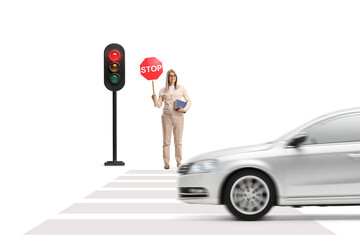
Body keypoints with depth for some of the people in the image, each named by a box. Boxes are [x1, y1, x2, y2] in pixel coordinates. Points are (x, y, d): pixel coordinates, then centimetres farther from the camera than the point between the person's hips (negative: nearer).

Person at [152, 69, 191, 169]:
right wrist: (155, 100, -12)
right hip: (166, 116, 0)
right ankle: (166, 162, 3)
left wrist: (184, 109, -5)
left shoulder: (181, 89, 8)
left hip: (178, 117, 0)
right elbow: (159, 105, 8)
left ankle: (179, 162, 8)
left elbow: (189, 101, 13)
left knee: (178, 141, 1)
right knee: (166, 141, -1)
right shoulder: (163, 90, 10)